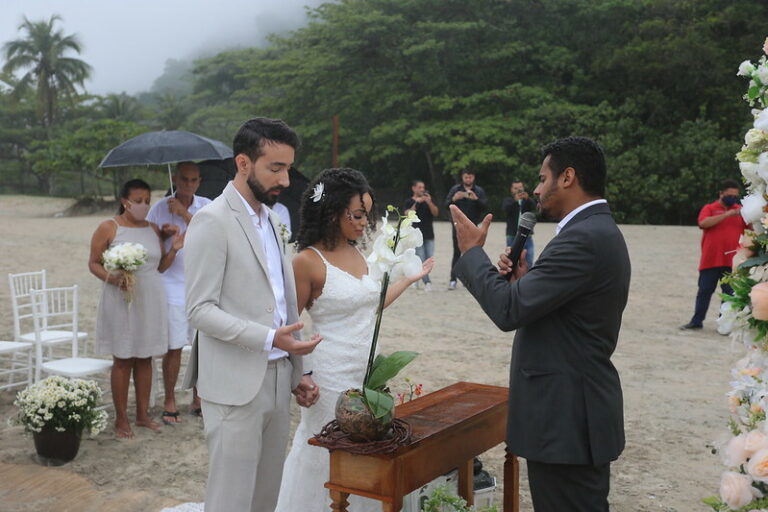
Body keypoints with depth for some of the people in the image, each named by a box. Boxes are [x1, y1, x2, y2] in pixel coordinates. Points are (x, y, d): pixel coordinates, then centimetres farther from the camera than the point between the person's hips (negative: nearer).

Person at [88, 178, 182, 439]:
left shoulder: (153, 229, 10)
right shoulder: (108, 228, -4)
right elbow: (93, 263, -2)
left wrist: (173, 249, -4)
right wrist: (112, 278, -19)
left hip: (151, 300, 4)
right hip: (121, 300, -4)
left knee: (145, 357, 9)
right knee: (123, 359, 0)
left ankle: (143, 413, 18)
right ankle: (121, 418, 9)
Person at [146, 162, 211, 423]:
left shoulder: (206, 206, 5)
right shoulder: (160, 208, 2)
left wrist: (184, 213, -17)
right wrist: (164, 233, -13)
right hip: (172, 288, -2)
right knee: (173, 348, 0)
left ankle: (198, 400, 21)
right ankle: (170, 402, 14)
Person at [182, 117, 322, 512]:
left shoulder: (271, 219, 14)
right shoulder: (212, 221, -10)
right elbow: (199, 310, -15)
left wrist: (296, 372, 15)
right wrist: (269, 339, -24)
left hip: (277, 380, 8)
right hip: (235, 385, -7)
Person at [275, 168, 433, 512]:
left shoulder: (356, 253, 7)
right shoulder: (308, 261, -14)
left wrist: (409, 279, 22)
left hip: (367, 372, 7)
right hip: (333, 377, -7)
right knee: (330, 461, 5)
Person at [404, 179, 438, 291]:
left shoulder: (428, 200, 13)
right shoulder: (409, 202, 4)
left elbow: (435, 213, 0)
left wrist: (429, 202, -15)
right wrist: (416, 203, -20)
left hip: (429, 235, 4)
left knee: (429, 259, 2)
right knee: (421, 259, -12)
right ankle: (427, 282, -12)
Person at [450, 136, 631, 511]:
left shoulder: (583, 238, -21)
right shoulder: (599, 231, 12)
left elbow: (508, 311, -23)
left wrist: (472, 251, -10)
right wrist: (525, 279, 0)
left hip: (566, 417, -10)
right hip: (578, 410, 10)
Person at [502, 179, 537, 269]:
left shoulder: (528, 200, 14)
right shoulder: (508, 200, 10)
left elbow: (534, 207, -8)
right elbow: (506, 208, -13)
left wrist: (527, 198, -30)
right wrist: (515, 200, -33)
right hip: (513, 237, -1)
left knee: (529, 264, -2)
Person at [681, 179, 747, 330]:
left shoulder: (739, 210, 12)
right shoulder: (709, 208, 5)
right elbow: (704, 223, -15)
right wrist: (727, 214, -19)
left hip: (731, 261, 2)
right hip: (710, 260, -1)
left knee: (730, 293, 3)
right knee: (704, 291, 6)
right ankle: (696, 321, 15)